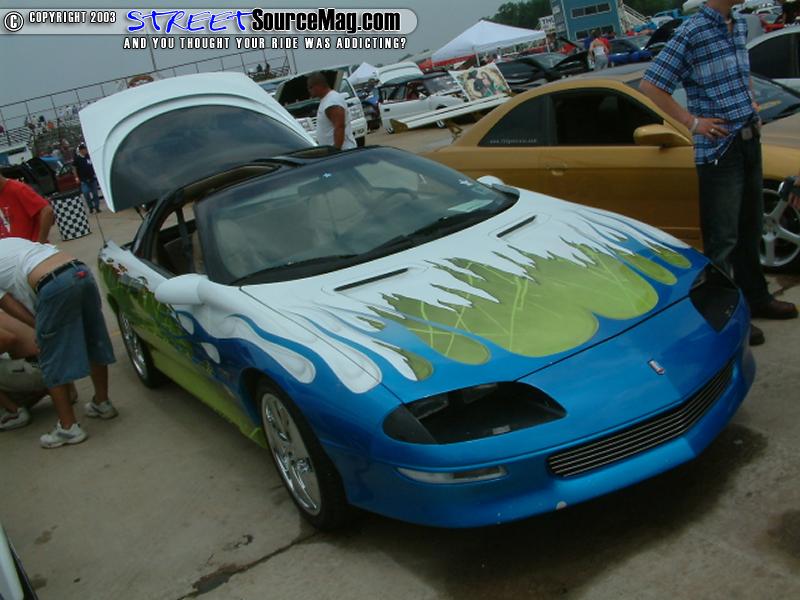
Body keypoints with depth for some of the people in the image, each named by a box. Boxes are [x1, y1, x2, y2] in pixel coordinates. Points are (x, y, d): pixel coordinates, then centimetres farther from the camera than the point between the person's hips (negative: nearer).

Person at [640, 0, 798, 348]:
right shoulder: (691, 34, -14)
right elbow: (650, 86, -16)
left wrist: (751, 104, 12)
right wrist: (693, 122, -17)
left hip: (749, 142, 8)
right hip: (718, 150, -8)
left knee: (750, 228, 18)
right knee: (723, 238, -2)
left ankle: (755, 298, 33)